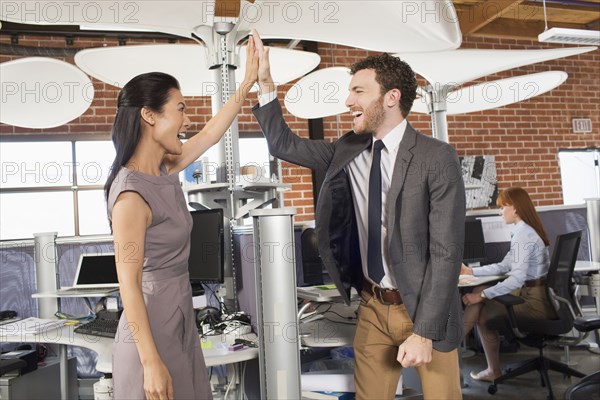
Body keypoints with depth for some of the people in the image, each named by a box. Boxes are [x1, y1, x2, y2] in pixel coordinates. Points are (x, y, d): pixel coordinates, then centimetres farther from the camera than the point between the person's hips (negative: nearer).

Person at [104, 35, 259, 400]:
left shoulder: (165, 170, 1)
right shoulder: (132, 194, -23)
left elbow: (210, 135, 15)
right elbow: (129, 285, -22)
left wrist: (248, 83, 16)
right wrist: (151, 364, -20)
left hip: (180, 318, 9)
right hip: (152, 327, -8)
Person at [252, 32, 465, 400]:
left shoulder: (437, 158, -16)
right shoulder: (347, 151, 1)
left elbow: (446, 253, -18)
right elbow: (283, 144, 9)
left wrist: (424, 332, -19)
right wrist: (266, 83, -2)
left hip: (422, 308, -4)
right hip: (372, 306, 5)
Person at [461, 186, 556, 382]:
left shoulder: (524, 234, -18)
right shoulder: (525, 230, 13)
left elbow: (517, 279, -25)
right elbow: (504, 266, 17)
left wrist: (482, 295, -21)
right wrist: (471, 271, 15)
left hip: (535, 300, -9)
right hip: (535, 293, 9)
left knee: (482, 311, -3)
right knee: (479, 291, 5)